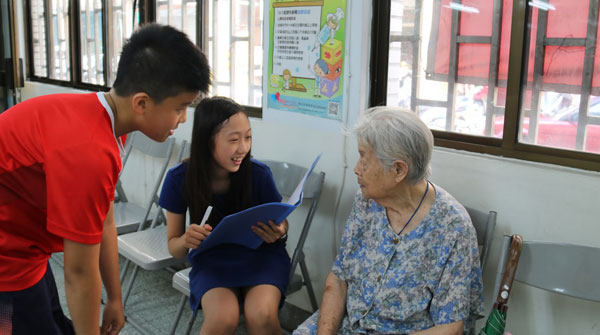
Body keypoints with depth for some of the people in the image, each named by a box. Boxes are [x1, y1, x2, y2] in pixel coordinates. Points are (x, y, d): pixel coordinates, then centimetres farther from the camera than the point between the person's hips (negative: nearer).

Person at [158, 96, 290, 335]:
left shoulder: (259, 174, -17)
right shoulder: (180, 178, -14)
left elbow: (281, 222, 2)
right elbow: (174, 247, -3)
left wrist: (278, 232, -22)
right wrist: (186, 240, -27)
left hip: (260, 253, 0)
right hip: (211, 258, 0)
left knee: (261, 316, -30)